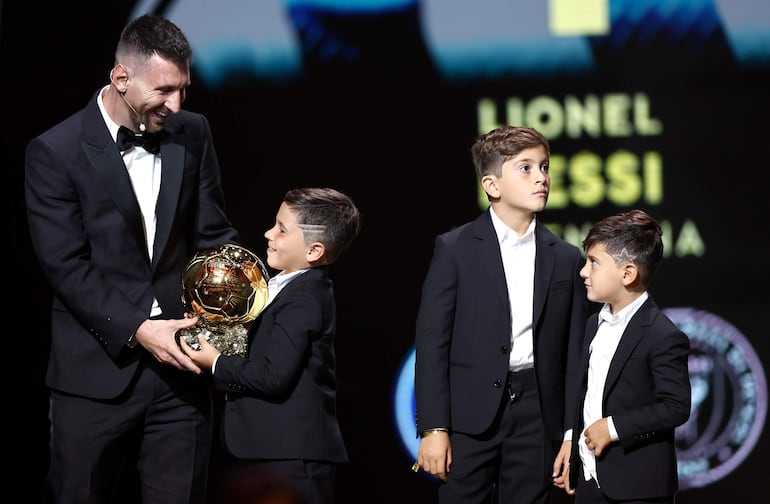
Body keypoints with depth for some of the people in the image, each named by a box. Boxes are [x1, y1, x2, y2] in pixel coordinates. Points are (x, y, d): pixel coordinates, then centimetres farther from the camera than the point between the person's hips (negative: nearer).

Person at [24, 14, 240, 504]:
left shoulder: (192, 134, 6)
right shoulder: (56, 152, -8)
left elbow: (213, 233, 12)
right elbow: (67, 266, -11)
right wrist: (136, 330, -19)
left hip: (178, 362, 4)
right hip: (99, 370, -3)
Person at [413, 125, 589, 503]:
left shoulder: (566, 259, 9)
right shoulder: (456, 249, 0)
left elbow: (573, 354, 9)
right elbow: (431, 342, -3)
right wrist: (433, 428, -10)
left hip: (536, 415, 3)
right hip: (471, 413, -2)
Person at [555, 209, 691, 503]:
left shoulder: (663, 337, -15)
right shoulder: (595, 325, 12)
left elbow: (676, 407, -20)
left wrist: (614, 427, -20)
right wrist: (575, 460, 20)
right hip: (591, 479, 8)